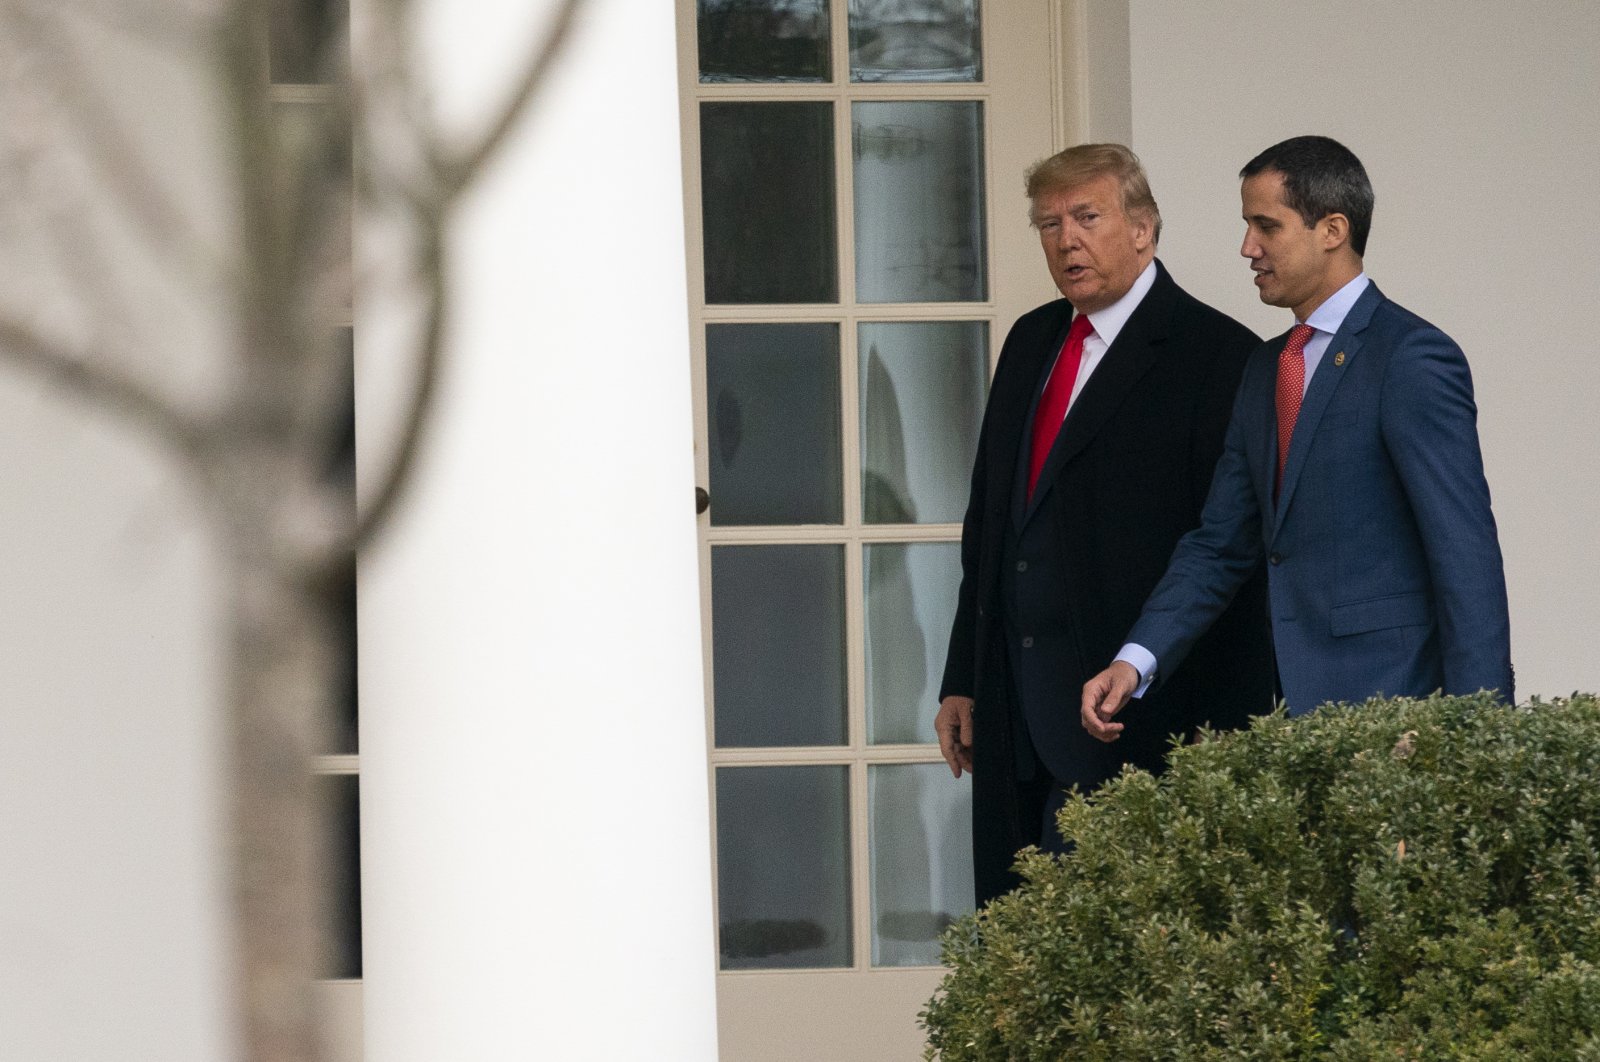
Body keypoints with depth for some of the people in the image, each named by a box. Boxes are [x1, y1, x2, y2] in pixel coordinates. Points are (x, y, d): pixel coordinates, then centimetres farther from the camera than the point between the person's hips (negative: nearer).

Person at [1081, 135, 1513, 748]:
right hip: (1289, 708, 7)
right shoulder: (1266, 369, 18)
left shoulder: (1413, 359, -8)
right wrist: (1135, 662, 2)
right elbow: (1221, 543, 17)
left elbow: (1466, 556, -13)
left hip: (1383, 698, -7)